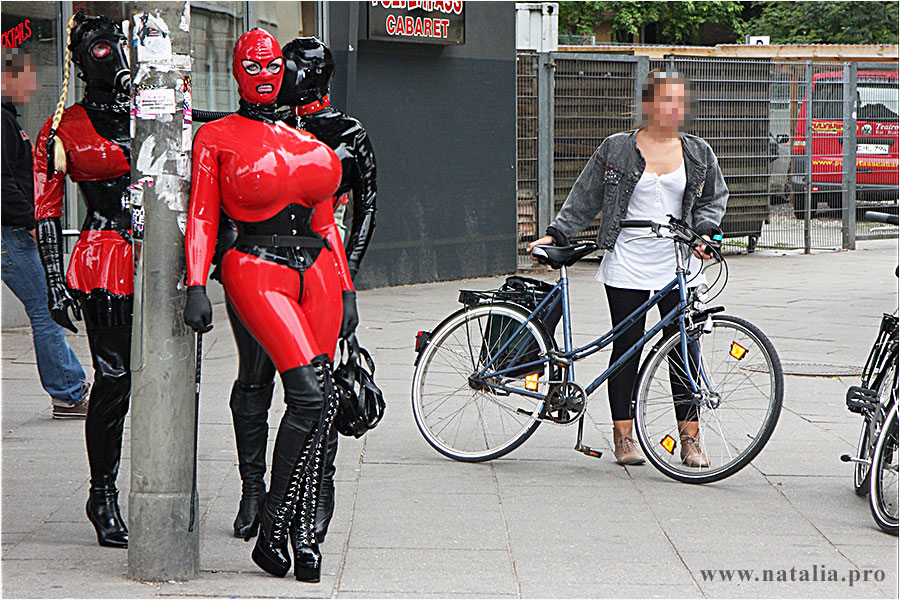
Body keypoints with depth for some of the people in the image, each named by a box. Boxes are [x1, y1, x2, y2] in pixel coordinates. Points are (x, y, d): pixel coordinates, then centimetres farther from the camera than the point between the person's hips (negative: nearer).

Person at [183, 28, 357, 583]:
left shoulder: (307, 140, 20)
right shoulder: (217, 137, 6)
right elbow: (202, 218, 1)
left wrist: (346, 289, 18)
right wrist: (197, 286, -10)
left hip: (316, 273, 5)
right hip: (258, 271, -5)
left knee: (317, 404, -2)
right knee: (312, 396, -19)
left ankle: (302, 531, 5)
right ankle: (273, 528, -8)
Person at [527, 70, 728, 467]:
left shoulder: (698, 153, 8)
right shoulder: (616, 149, 1)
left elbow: (714, 197, 19)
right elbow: (584, 198, 6)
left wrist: (704, 232, 2)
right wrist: (556, 235, 0)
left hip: (679, 266, 2)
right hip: (627, 266, -2)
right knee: (627, 348, 1)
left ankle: (690, 440, 4)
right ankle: (623, 437, 10)